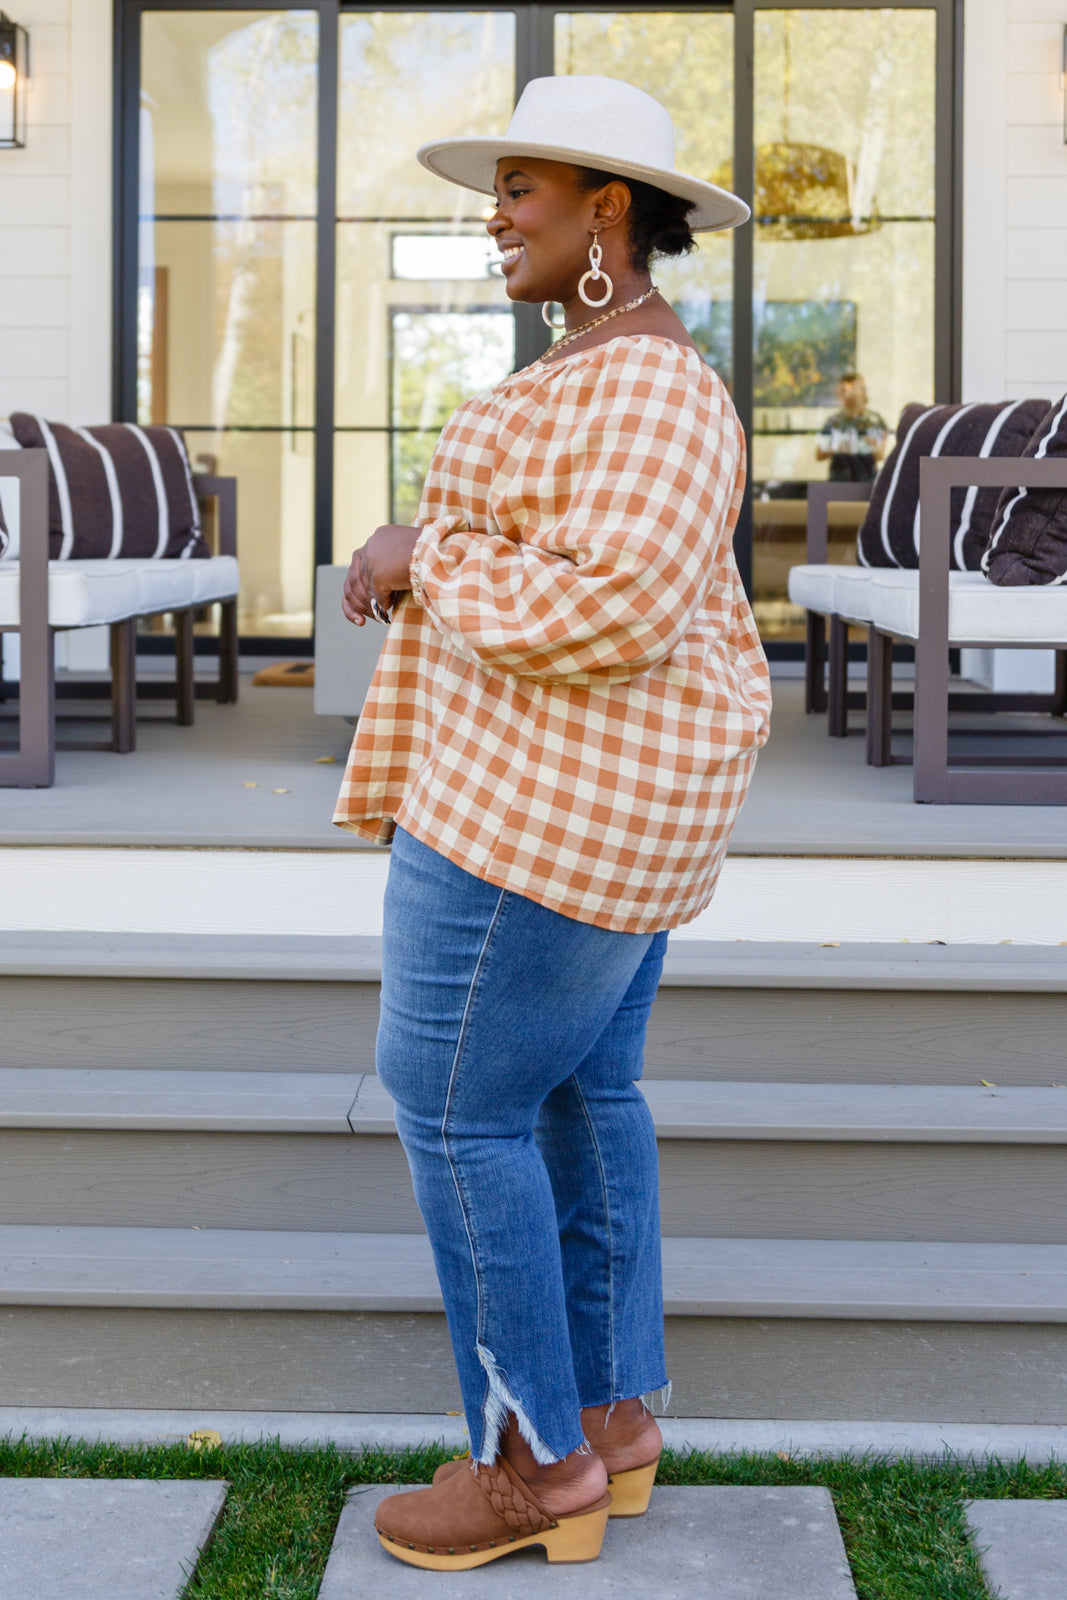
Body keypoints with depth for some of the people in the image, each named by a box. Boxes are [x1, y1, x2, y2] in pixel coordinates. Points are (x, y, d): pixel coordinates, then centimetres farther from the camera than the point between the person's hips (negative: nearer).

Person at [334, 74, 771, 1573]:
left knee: (457, 1111, -2)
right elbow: (704, 626, 18)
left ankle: (539, 1460, 8)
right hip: (613, 784, 11)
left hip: (553, 795, -11)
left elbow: (610, 613, -29)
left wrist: (425, 558, -17)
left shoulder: (643, 389, -20)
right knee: (581, 1094, 15)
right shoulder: (624, 379, 13)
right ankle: (614, 1416, 24)